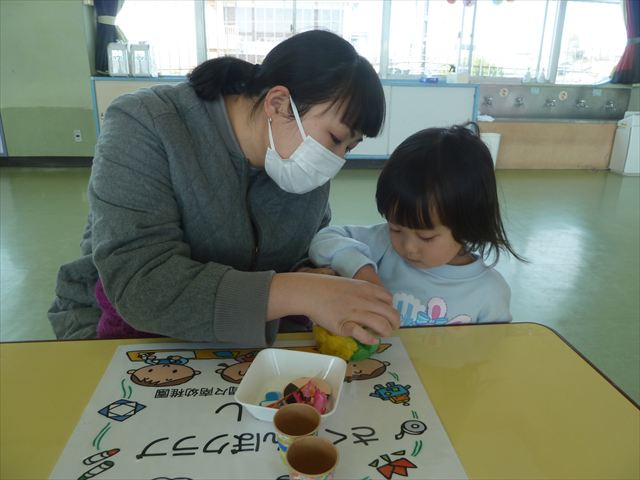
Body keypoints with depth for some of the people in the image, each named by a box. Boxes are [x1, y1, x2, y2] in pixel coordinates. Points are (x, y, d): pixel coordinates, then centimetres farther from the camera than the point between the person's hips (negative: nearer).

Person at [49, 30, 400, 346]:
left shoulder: (307, 162, -7)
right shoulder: (143, 127, -23)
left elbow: (312, 254, 2)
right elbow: (137, 283, -32)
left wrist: (317, 287, -22)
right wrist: (296, 293, -39)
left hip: (243, 342, 3)